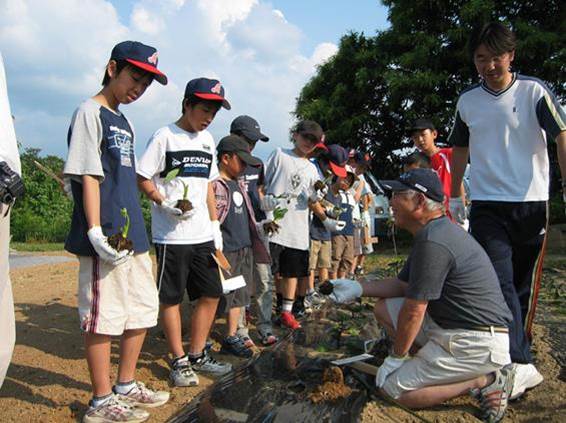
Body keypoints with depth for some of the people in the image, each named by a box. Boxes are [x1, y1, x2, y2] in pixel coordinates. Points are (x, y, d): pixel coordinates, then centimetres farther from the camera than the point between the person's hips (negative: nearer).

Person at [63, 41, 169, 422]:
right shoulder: (90, 113, -5)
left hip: (134, 234, 9)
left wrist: (136, 231, 18)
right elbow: (88, 177, -13)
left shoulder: (125, 123, 19)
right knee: (103, 318, -1)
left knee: (143, 311, 14)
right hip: (107, 240, -9)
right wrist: (96, 231, -21)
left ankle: (126, 386, 28)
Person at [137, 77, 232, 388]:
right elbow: (142, 179, -6)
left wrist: (215, 226, 13)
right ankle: (179, 361, 17)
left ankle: (197, 355, 25)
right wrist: (166, 204, -21)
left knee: (211, 294, 10)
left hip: (203, 235, 7)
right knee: (171, 298, 3)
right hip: (171, 236, -7)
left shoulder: (207, 140, 15)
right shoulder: (165, 136, -5)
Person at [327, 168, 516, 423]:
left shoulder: (432, 242, -24)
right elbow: (403, 285, 18)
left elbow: (413, 310, -19)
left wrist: (396, 357, -7)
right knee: (383, 308, 11)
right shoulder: (434, 231, 11)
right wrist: (358, 288, 10)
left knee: (393, 388, -7)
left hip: (477, 343, -10)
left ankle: (484, 381, -5)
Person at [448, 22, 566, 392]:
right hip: (487, 206, 1)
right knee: (500, 283, -11)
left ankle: (515, 348, 23)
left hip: (531, 204, -1)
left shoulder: (534, 92, -1)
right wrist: (455, 197, 19)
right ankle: (522, 362, -10)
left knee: (524, 285, 8)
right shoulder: (467, 101, 8)